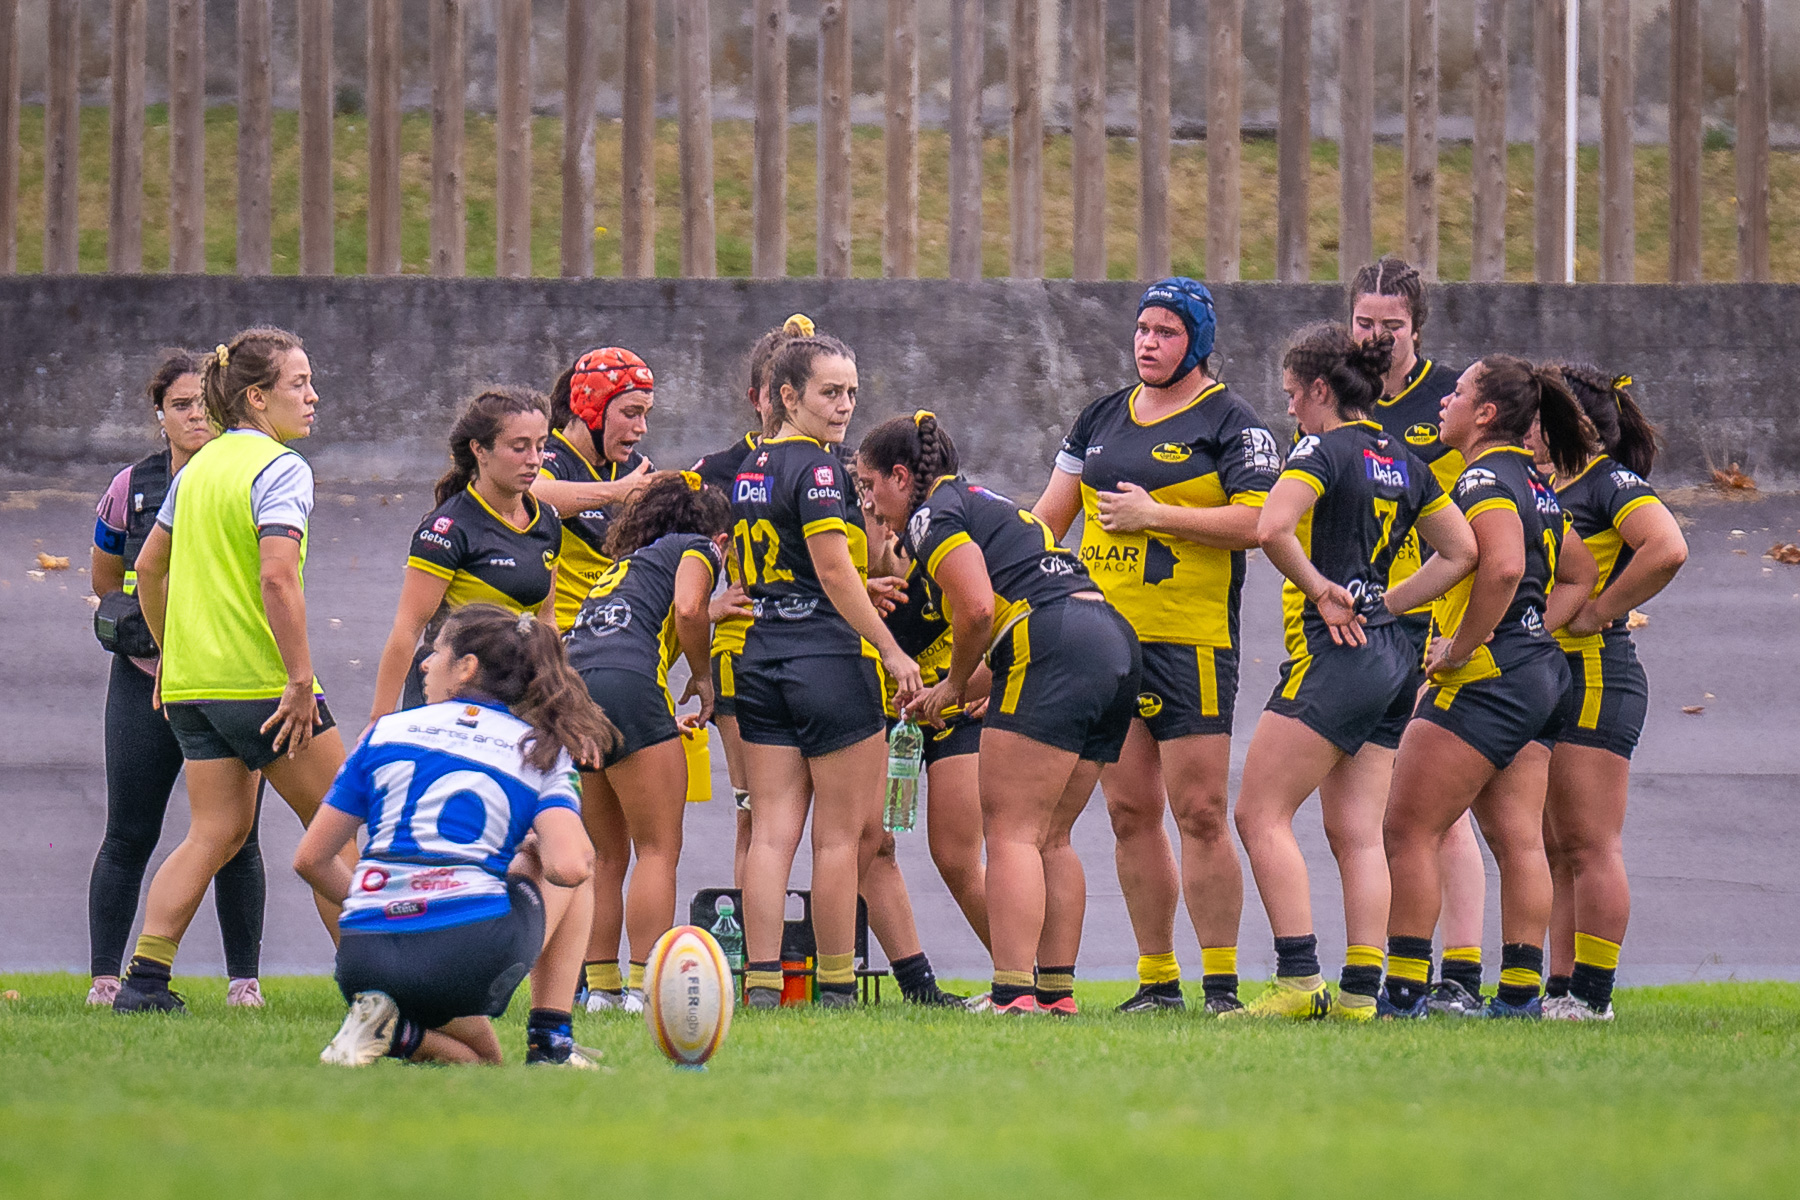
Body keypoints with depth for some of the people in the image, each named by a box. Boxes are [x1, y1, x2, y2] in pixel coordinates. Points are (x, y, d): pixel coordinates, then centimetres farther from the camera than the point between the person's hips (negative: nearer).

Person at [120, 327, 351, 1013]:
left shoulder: (200, 467, 14)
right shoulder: (280, 469, -11)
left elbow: (149, 568, 21)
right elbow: (276, 577, -22)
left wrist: (169, 653, 31)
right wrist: (301, 680, -22)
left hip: (191, 684, 8)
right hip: (260, 682, -8)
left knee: (216, 833, 9)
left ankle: (145, 979, -1)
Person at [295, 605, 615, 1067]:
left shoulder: (386, 732, 14)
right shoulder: (541, 753, 9)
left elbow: (310, 860, 14)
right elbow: (569, 866, -7)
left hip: (365, 959, 3)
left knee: (480, 1054, 31)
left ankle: (394, 1028, -3)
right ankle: (550, 1039, 14)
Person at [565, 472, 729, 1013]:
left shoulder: (625, 562, 34)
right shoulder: (698, 549, 14)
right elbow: (688, 609, -7)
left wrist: (670, 724, 35)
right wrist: (702, 678, 8)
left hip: (567, 689, 7)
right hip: (625, 684, -7)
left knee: (607, 855, 15)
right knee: (658, 849, -2)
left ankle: (600, 988, 11)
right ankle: (645, 987, -10)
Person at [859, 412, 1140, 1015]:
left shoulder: (933, 514, 0)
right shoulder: (984, 503, 30)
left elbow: (978, 608, -13)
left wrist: (955, 684, 2)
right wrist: (957, 695, 22)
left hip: (1054, 652, -9)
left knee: (1011, 833, -10)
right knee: (1048, 840, 12)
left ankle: (1014, 995, -19)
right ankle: (1057, 993, 8)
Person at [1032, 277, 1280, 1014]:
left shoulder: (1229, 423, -2)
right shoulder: (1102, 420, 16)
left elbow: (1256, 522, -13)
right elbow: (1049, 516, 22)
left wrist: (1154, 514, -14)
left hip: (1190, 641, -6)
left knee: (1200, 813, -9)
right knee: (1130, 814, 6)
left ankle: (1220, 982, -5)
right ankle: (1156, 979, 12)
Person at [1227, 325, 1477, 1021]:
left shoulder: (1323, 450, -9)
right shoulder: (1403, 461, 15)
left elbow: (1272, 528, -25)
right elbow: (1460, 552, 21)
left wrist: (1321, 590, -12)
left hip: (1333, 651, -8)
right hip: (1392, 659, 8)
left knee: (1262, 814, -6)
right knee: (1357, 834, 7)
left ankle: (1298, 978, -14)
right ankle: (1360, 990, 1)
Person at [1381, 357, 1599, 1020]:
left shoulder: (1485, 479, -13)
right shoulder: (1533, 483, 17)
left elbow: (1504, 568, -30)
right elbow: (1581, 574, 27)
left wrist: (1460, 646, -21)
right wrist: (1536, 631, 16)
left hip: (1486, 677, -10)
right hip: (1540, 674, 10)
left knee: (1408, 831, -6)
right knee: (1518, 841, 6)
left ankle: (1404, 991, -8)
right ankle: (1520, 993, 3)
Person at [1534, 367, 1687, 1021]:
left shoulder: (1611, 483, -9)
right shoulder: (1553, 489, 18)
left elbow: (1668, 549, -26)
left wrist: (1598, 612, -20)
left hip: (1595, 678, -10)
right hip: (1546, 683, 10)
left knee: (1589, 847, -9)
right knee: (1556, 851, 9)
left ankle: (1592, 993, -8)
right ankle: (1560, 988, 11)